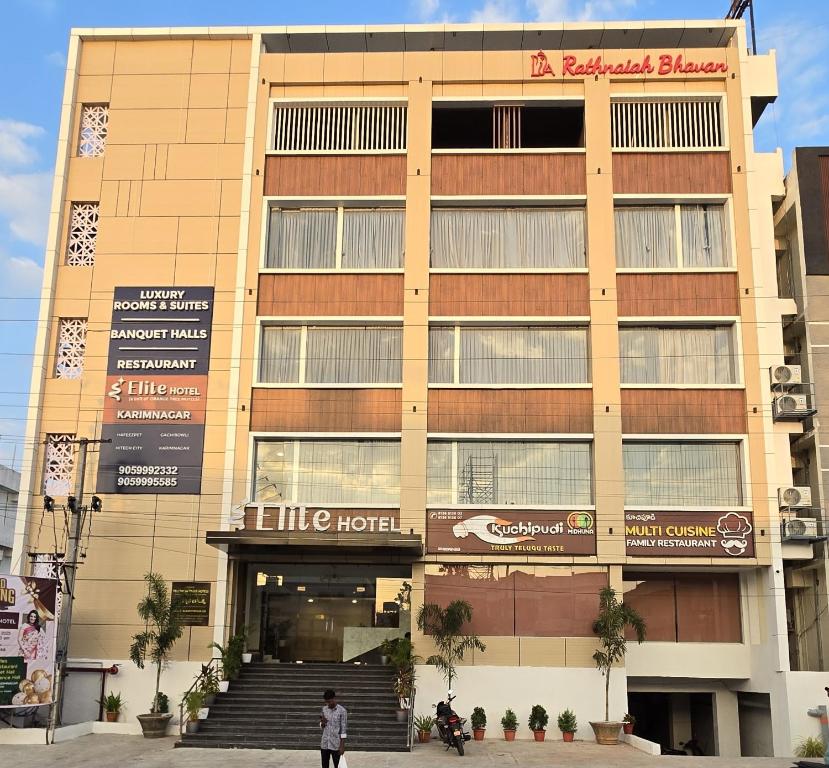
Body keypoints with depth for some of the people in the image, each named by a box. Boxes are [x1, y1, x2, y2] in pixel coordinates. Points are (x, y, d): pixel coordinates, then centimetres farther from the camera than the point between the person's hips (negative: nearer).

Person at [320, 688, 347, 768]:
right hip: (324, 744, 5)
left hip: (336, 745, -4)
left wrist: (342, 745, -13)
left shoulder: (342, 711, -11)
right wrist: (322, 723, -10)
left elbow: (343, 729, -10)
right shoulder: (324, 709, 4)